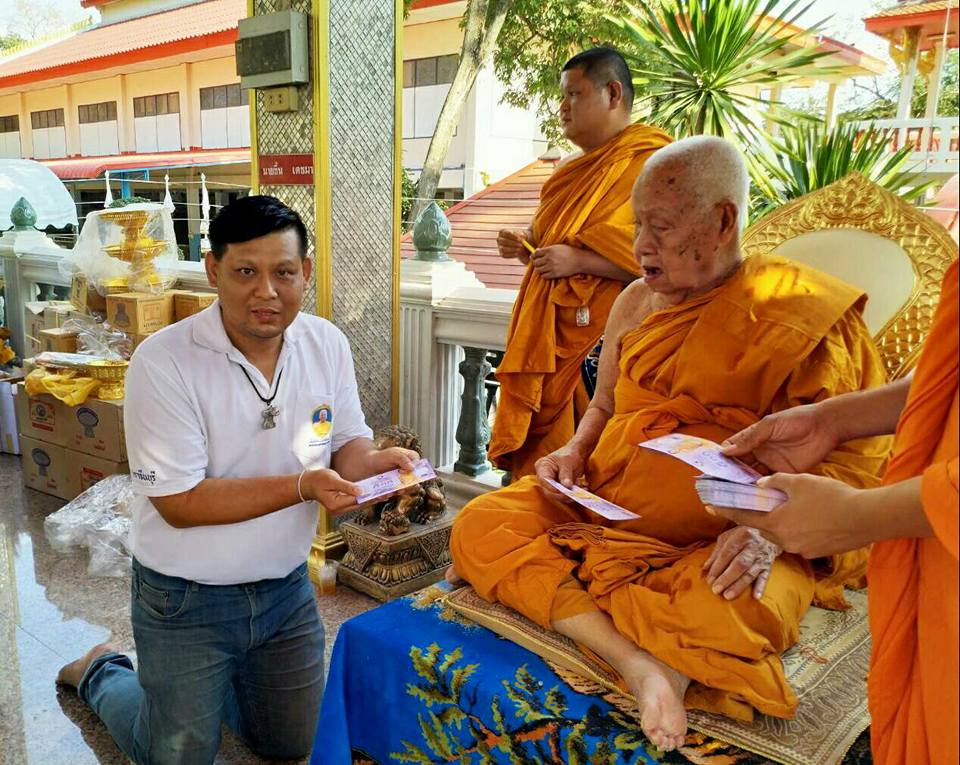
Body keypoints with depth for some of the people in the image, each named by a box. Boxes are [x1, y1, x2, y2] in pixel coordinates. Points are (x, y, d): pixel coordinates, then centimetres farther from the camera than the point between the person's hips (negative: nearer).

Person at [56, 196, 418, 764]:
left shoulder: (327, 343, -8)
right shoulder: (163, 362, -23)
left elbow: (347, 442, -1)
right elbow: (179, 502, -23)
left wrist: (374, 462, -24)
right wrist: (300, 486, -32)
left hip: (287, 587, 5)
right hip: (186, 601, -4)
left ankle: (214, 681, 44)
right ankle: (102, 674, 40)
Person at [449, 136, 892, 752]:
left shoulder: (801, 314, -7)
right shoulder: (638, 302, 11)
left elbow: (854, 459, -8)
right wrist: (576, 451, 1)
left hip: (721, 548, -5)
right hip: (605, 511, 6)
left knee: (741, 610, -39)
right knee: (478, 526, -17)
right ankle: (636, 661, -29)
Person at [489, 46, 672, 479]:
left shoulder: (649, 163, -8)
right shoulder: (581, 167, 20)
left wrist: (578, 260, -22)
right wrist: (525, 244, 10)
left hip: (598, 335, -8)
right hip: (550, 325, 8)